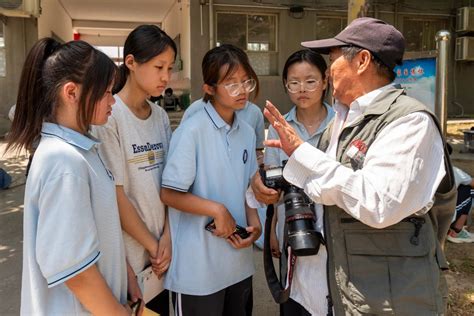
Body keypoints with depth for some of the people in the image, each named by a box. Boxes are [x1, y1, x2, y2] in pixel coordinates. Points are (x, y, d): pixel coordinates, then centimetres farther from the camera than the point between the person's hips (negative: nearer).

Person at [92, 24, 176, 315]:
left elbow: (167, 181, 6)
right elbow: (114, 194, -16)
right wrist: (151, 245, -9)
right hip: (128, 255, -6)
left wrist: (167, 236, -3)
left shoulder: (161, 116, 4)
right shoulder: (108, 115, -16)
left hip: (162, 249, 6)